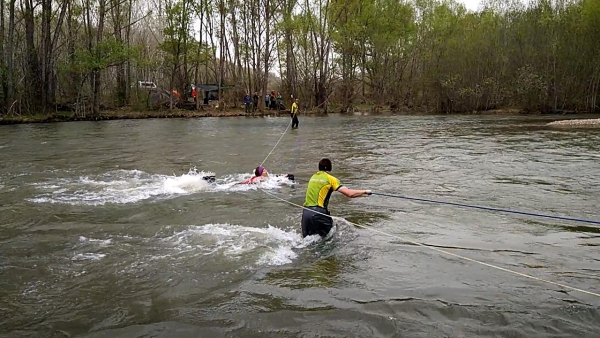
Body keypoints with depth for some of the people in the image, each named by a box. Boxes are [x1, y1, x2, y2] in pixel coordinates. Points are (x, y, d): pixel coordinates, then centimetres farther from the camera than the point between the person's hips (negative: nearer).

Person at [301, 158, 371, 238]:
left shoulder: (313, 177, 15)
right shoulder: (330, 179, -1)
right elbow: (350, 194, -8)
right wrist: (365, 192, 5)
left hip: (306, 211, 5)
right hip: (318, 213, -5)